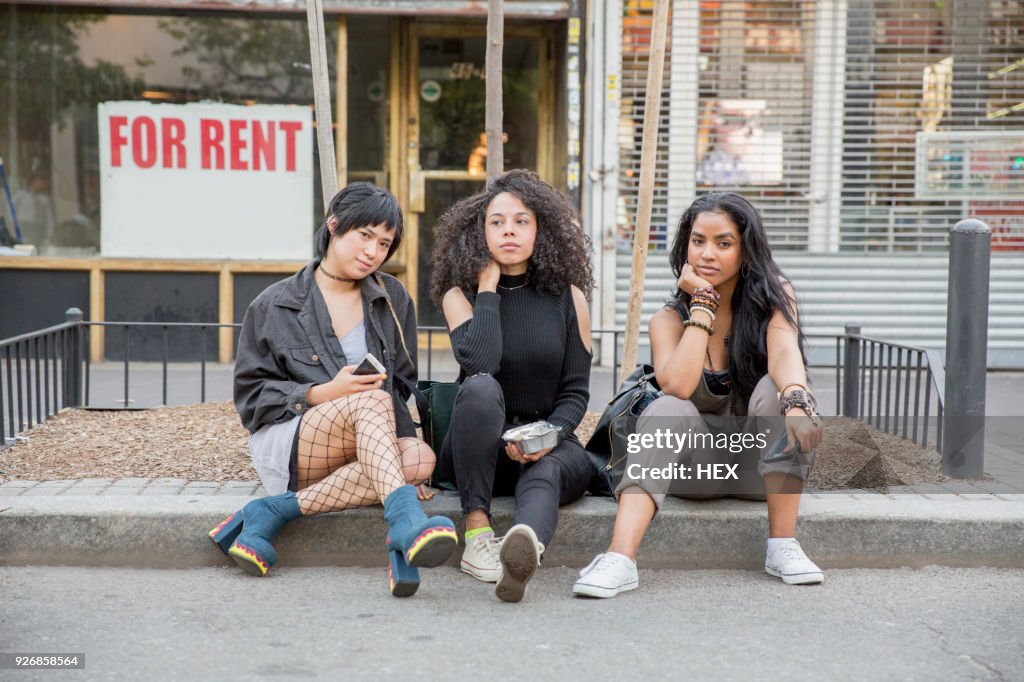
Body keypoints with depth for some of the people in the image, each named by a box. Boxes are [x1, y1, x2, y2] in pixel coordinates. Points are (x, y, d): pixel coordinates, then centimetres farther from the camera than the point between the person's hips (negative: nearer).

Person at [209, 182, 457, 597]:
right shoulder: (275, 306, 4)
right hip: (283, 446, -3)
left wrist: (402, 444, -7)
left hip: (361, 455, 4)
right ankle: (406, 520, -55)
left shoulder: (393, 300, 13)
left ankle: (273, 512, -31)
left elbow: (401, 387, 13)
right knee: (371, 402, -32)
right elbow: (250, 395, 1)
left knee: (419, 456, -31)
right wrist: (323, 394, -15)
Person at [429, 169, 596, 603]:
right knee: (481, 388, -34)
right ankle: (477, 534, -35)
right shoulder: (459, 294, 1)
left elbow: (576, 392, 1)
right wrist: (487, 288, -11)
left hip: (549, 441, 1)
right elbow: (479, 364, -20)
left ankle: (525, 547, -70)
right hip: (476, 449, 0)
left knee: (545, 473, -36)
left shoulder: (567, 296, 4)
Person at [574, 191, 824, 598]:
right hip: (697, 465, 0)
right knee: (666, 412, -31)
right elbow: (678, 385, -25)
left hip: (759, 462, 0)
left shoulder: (773, 297, -4)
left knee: (774, 389, -28)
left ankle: (782, 546, -29)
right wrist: (703, 303, -18)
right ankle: (620, 558, -47)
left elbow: (785, 351, -26)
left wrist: (797, 400, -48)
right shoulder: (669, 319, -4)